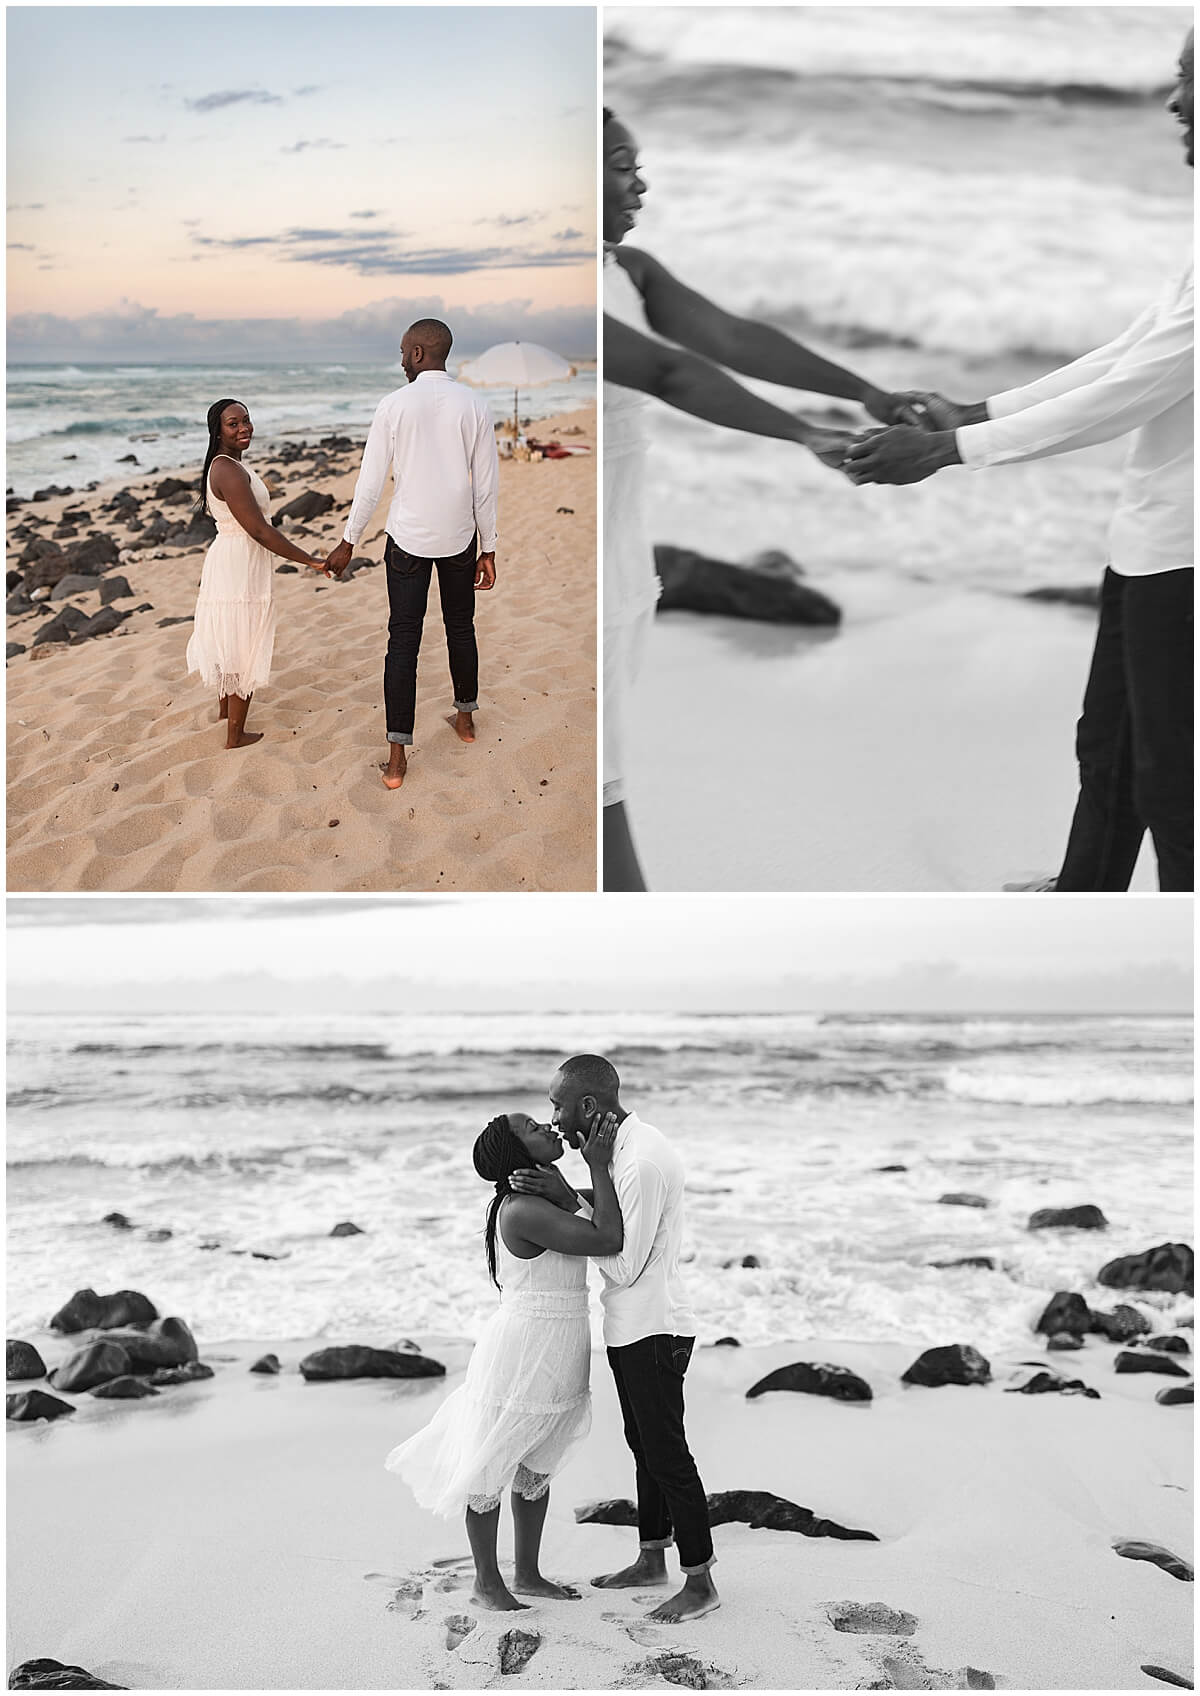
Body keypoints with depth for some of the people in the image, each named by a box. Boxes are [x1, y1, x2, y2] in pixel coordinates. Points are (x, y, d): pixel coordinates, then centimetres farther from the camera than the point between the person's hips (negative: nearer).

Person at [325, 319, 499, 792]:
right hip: (459, 537, 2)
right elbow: (486, 485, -2)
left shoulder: (395, 404, -9)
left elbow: (370, 481, -6)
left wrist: (348, 543, 4)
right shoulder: (473, 405, -4)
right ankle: (465, 716, 38)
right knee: (460, 627, 21)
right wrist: (488, 550, 7)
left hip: (407, 539, -2)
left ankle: (397, 756, -3)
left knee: (403, 640, 0)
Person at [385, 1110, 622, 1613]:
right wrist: (599, 1164, -26)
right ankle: (486, 1582, 21)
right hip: (520, 1350, -9)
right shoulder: (524, 1211, -25)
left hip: (556, 1359, 9)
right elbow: (609, 1240, -31)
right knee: (492, 1467, 7)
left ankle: (527, 1575, 33)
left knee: (537, 1466, 19)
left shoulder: (546, 1193, 4)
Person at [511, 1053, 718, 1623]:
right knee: (644, 1446, 20)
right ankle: (651, 1559, 35)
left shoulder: (643, 1163, -26)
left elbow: (624, 1266, -23)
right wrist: (568, 1195, -6)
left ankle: (700, 1583, 11)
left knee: (666, 1454, 0)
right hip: (630, 1327, 10)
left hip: (652, 1330, -10)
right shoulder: (625, 1144, 6)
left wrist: (569, 1202, -21)